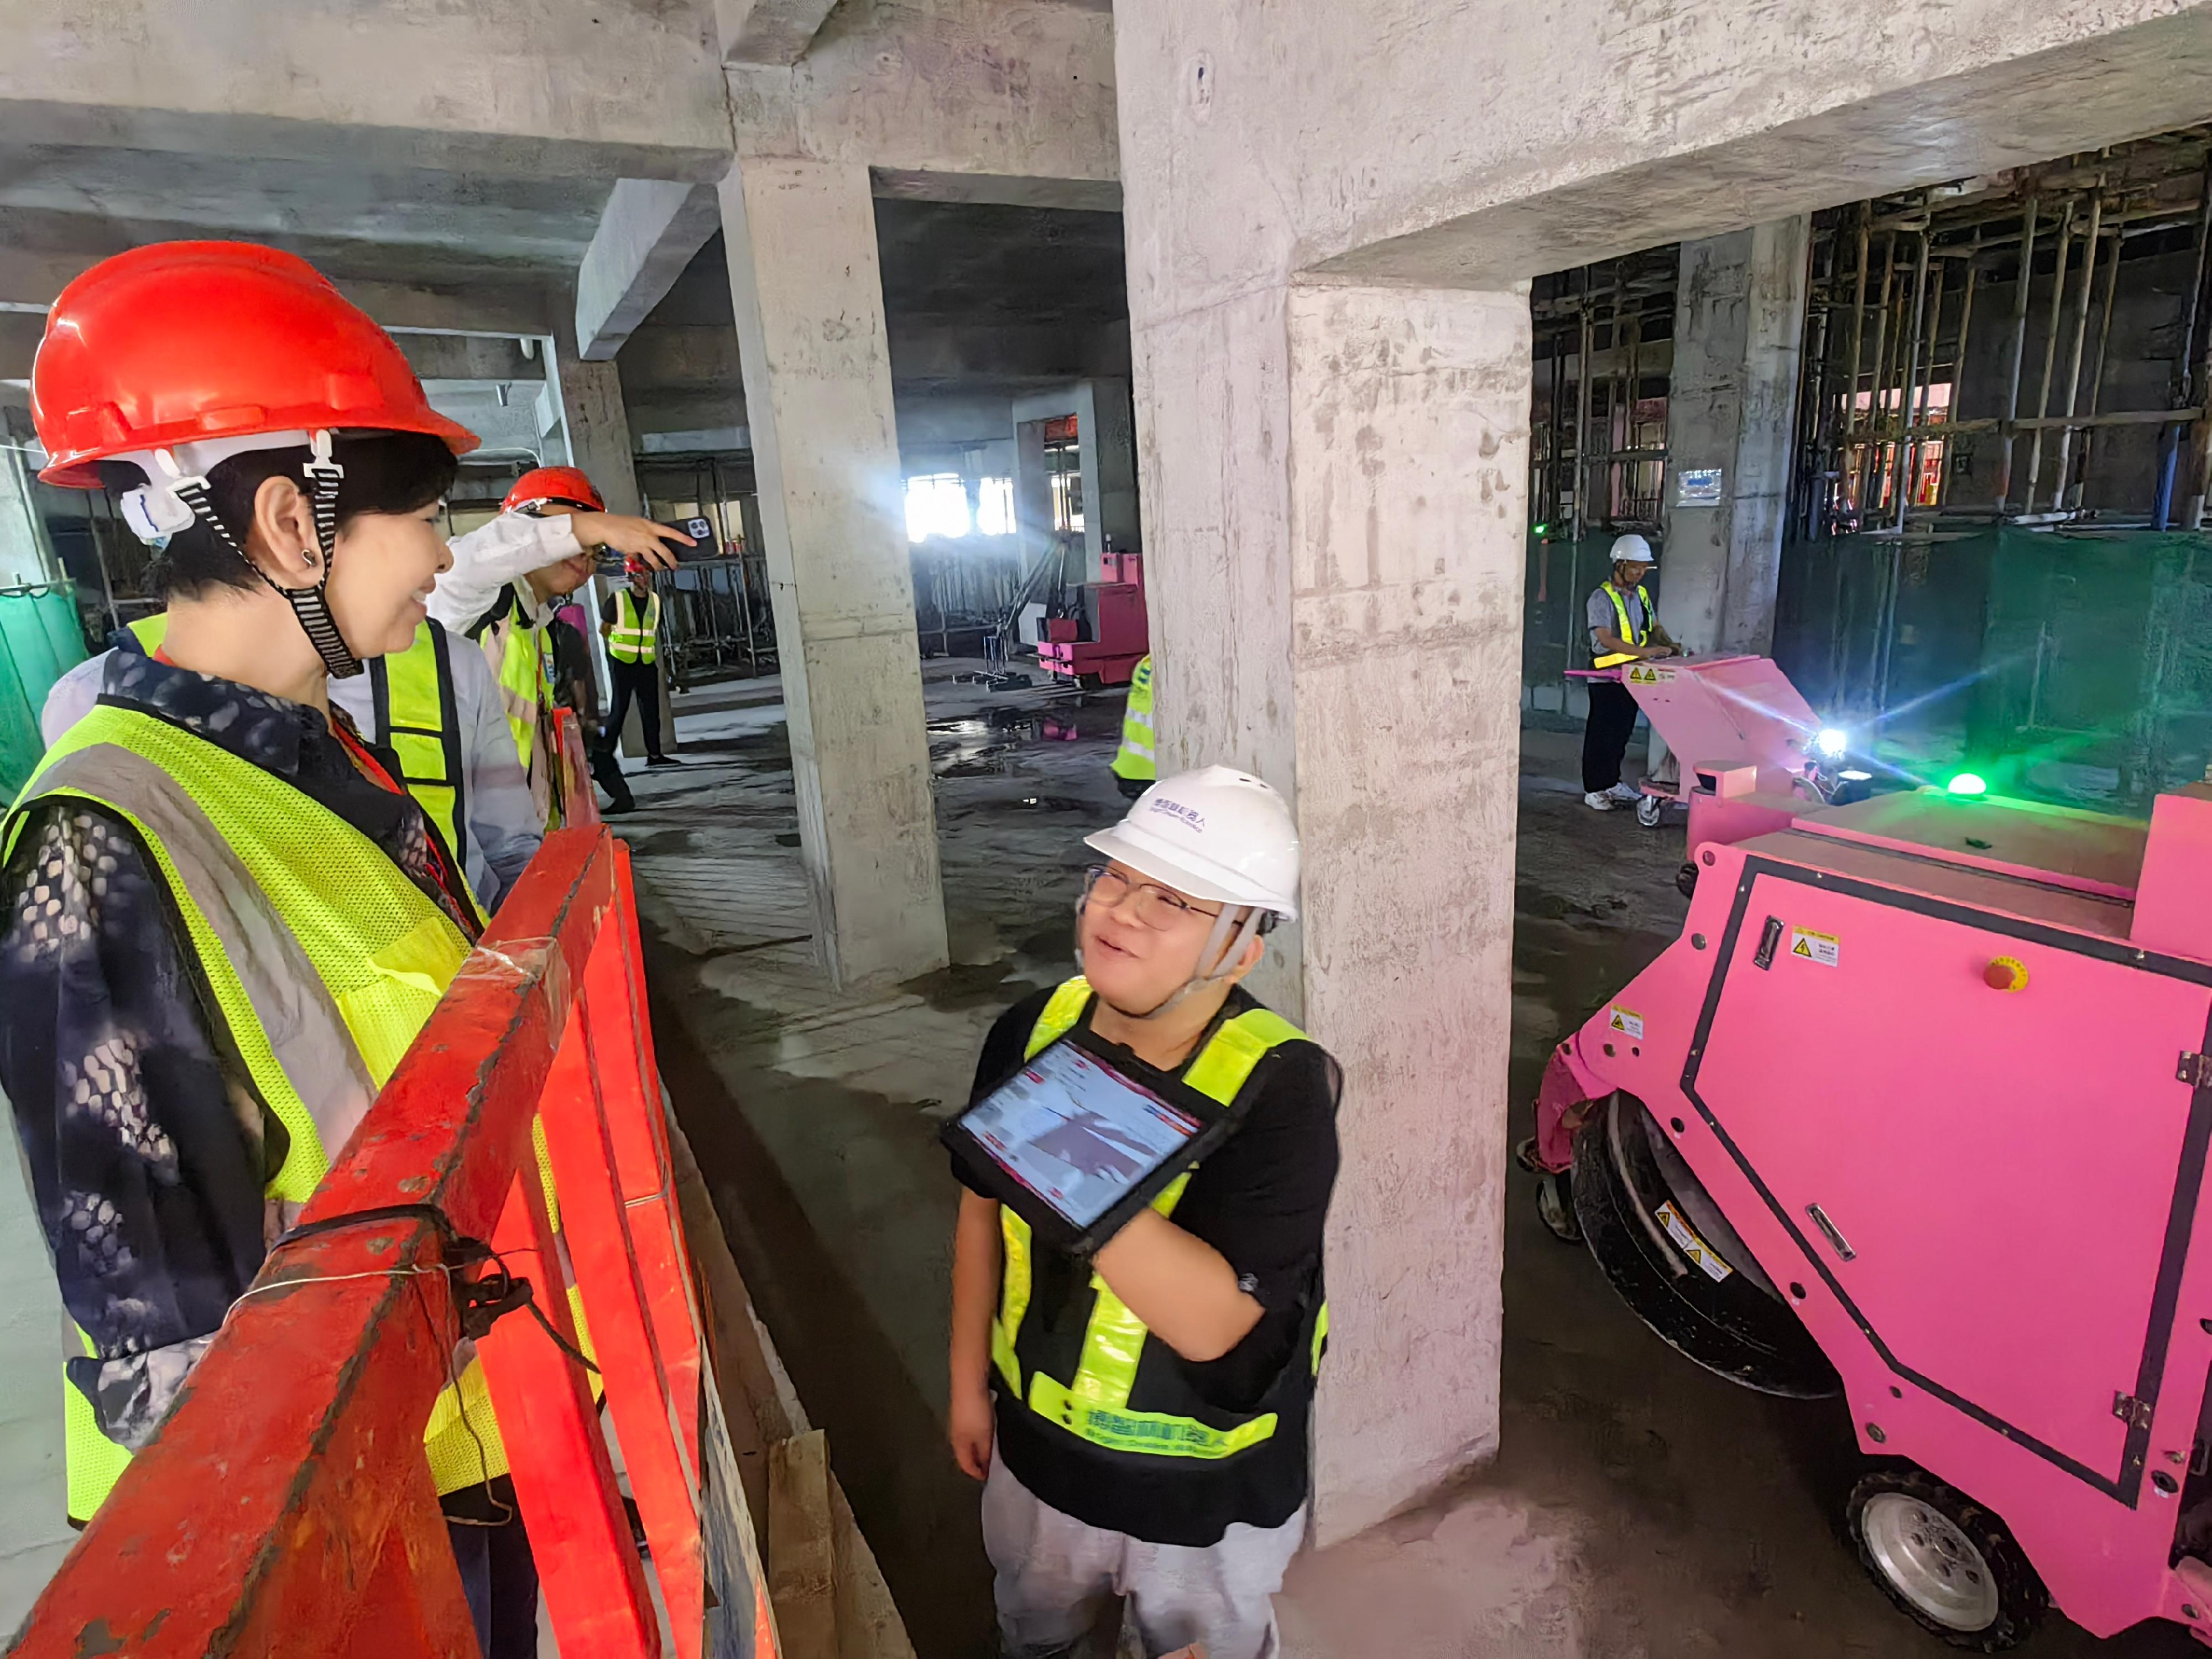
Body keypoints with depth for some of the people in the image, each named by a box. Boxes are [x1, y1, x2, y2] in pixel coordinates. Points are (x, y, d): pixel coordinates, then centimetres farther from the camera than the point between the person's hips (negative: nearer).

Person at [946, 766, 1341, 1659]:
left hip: (1205, 1486, -4)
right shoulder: (1033, 1031, -14)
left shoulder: (1278, 1086, -30)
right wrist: (969, 1380, 7)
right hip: (1038, 1446, 4)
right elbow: (983, 1214, -1)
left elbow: (1209, 1320, -35)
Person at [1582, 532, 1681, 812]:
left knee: (1622, 732, 15)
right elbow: (1605, 639, -25)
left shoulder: (1641, 595, 9)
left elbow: (1654, 627, 15)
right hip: (1607, 677, -7)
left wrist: (1668, 645, -7)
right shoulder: (1602, 598, -15)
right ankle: (1593, 790, 7)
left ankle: (1612, 782, 27)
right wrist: (1643, 652, -33)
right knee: (1601, 734, -1)